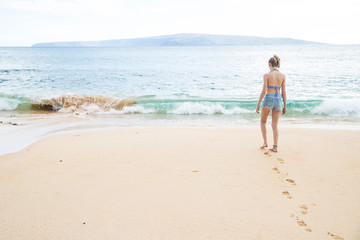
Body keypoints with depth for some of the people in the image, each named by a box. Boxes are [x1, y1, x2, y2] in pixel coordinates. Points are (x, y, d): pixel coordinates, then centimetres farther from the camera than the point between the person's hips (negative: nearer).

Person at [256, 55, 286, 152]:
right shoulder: (283, 76, 2)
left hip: (268, 99, -3)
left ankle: (265, 142, 13)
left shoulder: (267, 75, -8)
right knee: (275, 125, 10)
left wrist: (258, 104, -6)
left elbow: (264, 91, -12)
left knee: (263, 121, 20)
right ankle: (275, 147, 4)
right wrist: (285, 106, 9)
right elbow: (283, 92, 2)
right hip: (278, 100, 3)